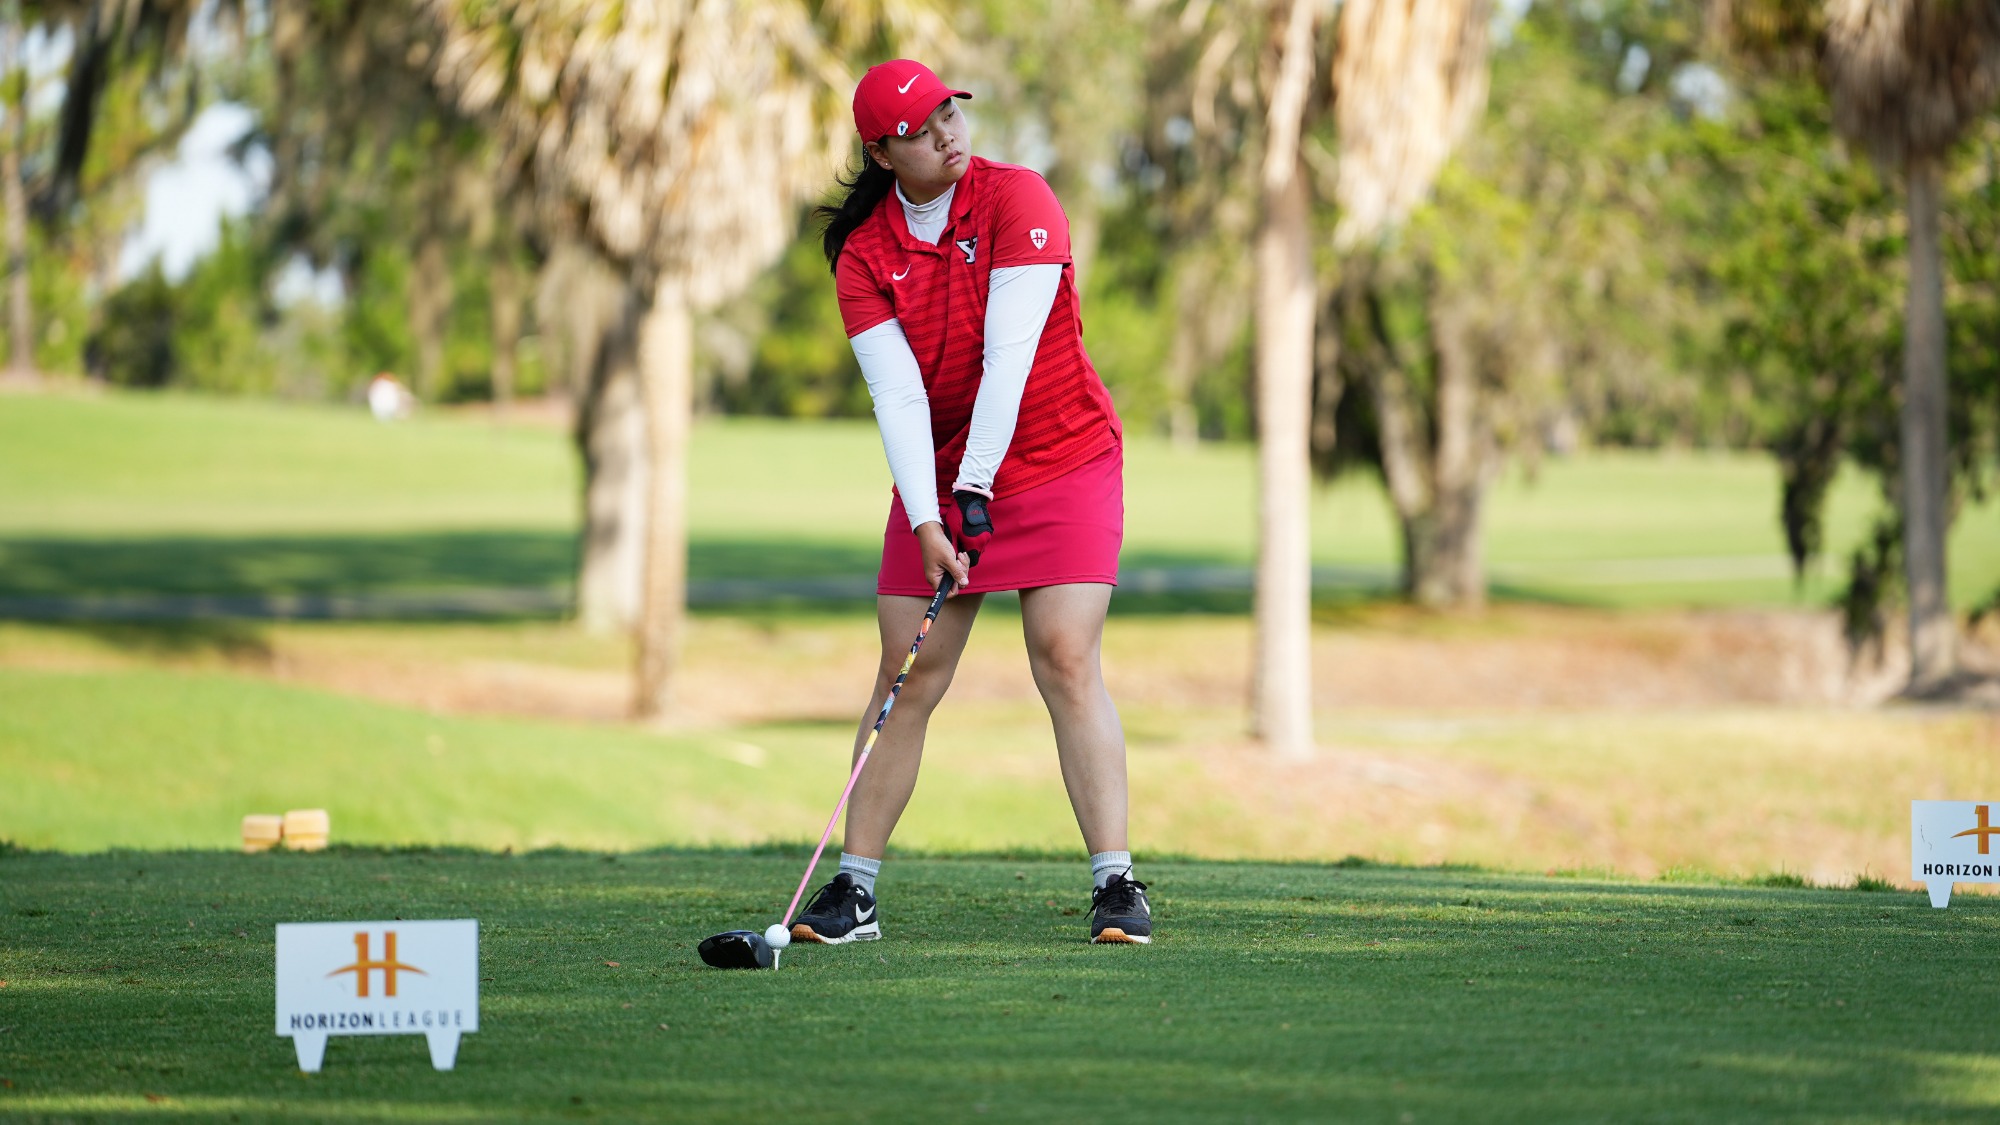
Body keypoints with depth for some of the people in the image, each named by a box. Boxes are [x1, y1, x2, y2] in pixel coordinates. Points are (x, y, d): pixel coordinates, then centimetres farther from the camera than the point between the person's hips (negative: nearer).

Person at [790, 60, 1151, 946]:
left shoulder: (1016, 200, -12)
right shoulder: (862, 254, -3)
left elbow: (1009, 353, -19)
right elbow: (896, 392, -13)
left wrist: (977, 482, -24)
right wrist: (927, 521, -24)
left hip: (1063, 463, -3)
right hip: (935, 478, 3)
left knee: (1067, 661, -15)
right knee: (907, 675, -2)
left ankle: (1116, 885, -15)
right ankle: (854, 891, 2)